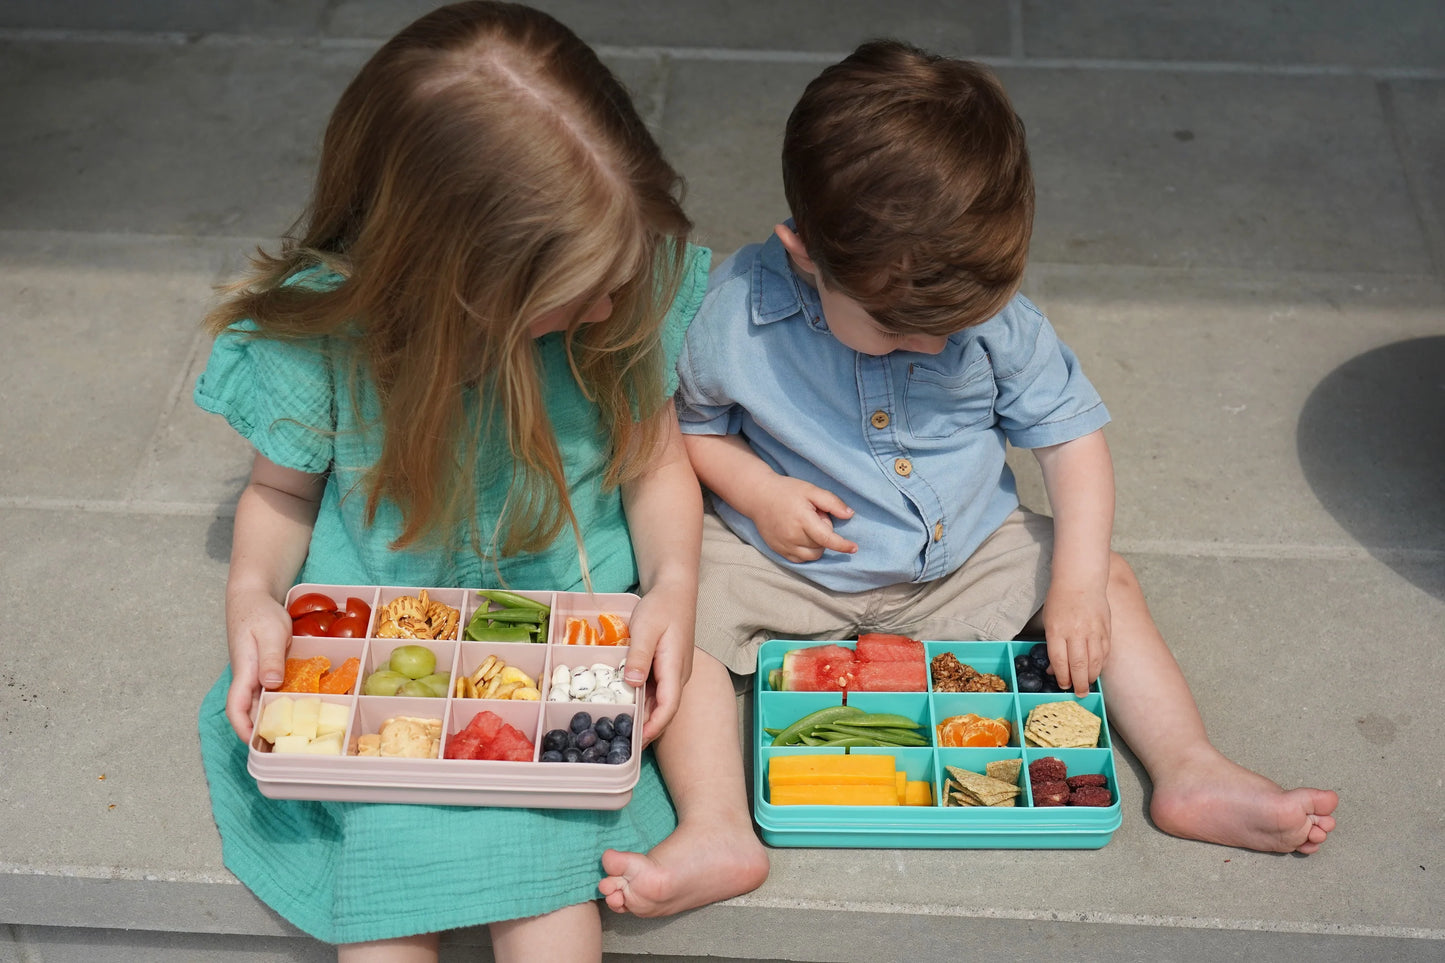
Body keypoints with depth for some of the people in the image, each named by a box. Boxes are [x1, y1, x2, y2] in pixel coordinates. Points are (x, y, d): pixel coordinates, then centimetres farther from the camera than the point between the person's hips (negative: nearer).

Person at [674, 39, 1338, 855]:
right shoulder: (735, 314, -21)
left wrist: (1079, 581, -18)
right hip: (790, 565, -2)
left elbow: (1070, 430, -9)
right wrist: (757, 489, -22)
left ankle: (1192, 772, -3)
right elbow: (689, 423, -3)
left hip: (965, 559, 2)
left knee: (1111, 581, -7)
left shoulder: (995, 314, -16)